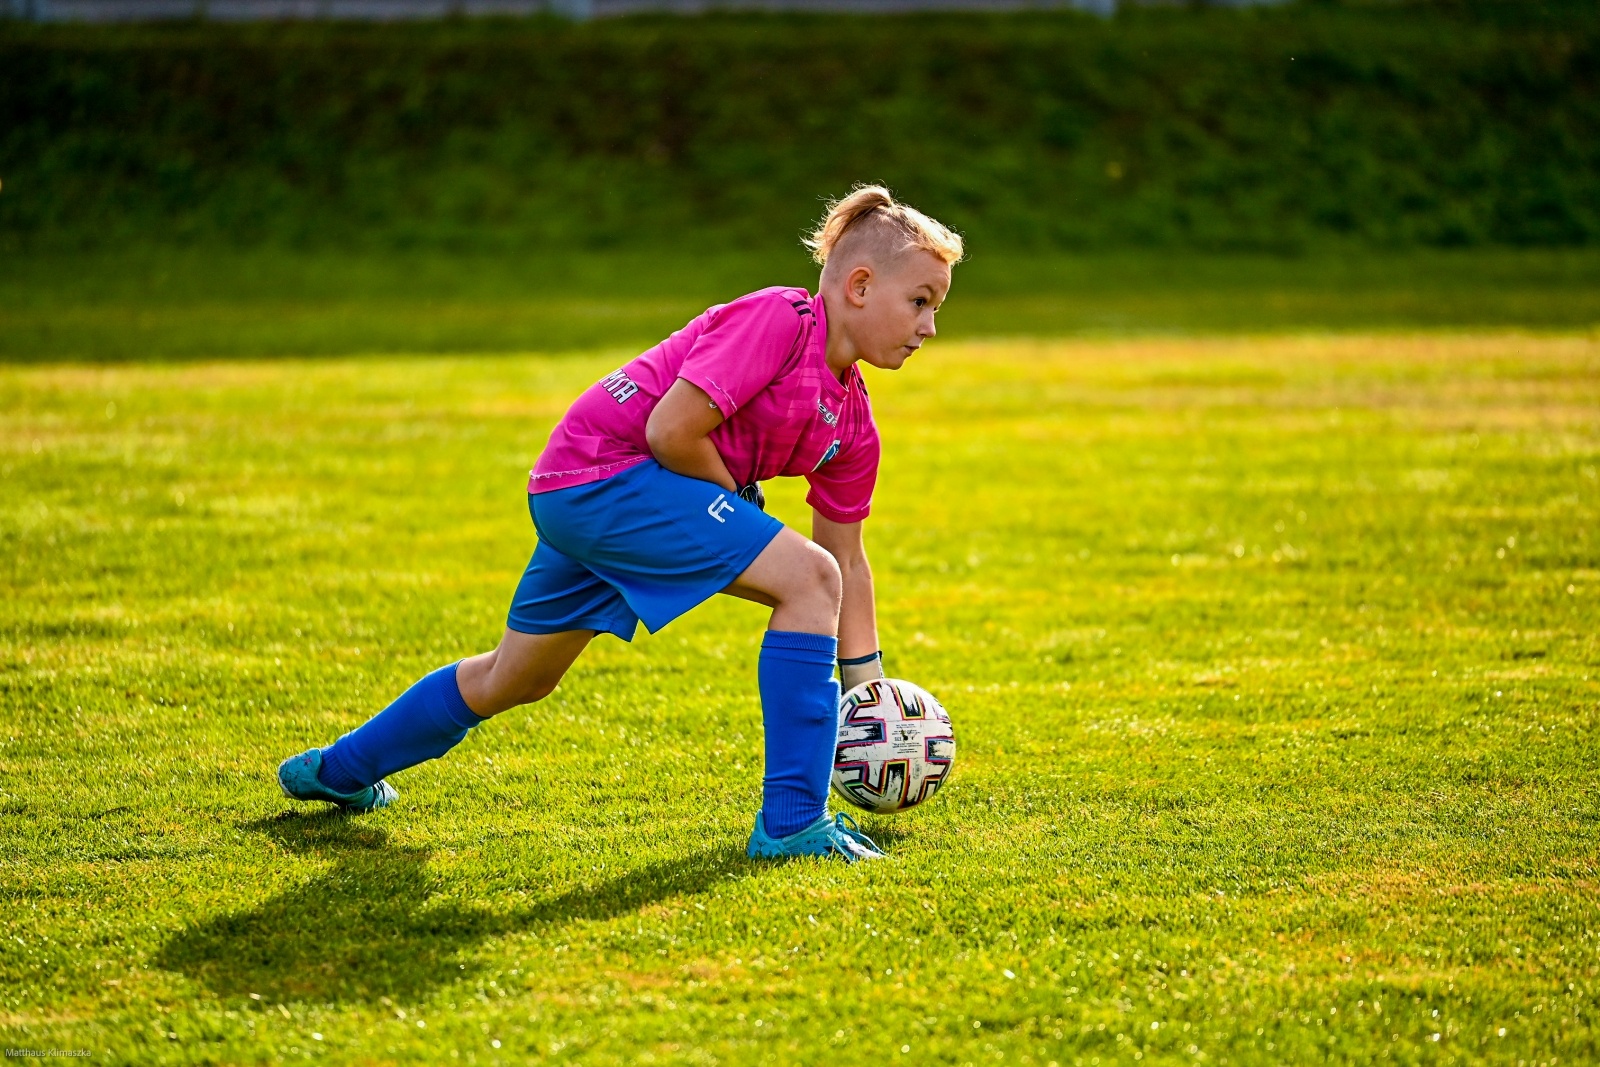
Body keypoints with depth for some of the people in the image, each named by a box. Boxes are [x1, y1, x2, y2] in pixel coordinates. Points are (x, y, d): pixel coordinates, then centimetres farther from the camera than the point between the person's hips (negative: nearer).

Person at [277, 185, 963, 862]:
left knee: (515, 680, 25)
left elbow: (848, 555, 17)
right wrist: (743, 514, -9)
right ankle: (791, 822, -20)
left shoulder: (853, 423, 9)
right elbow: (671, 431, -23)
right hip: (603, 466, -10)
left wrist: (867, 685, 16)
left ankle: (339, 770, 46)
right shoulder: (776, 319, -17)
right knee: (805, 576, -20)